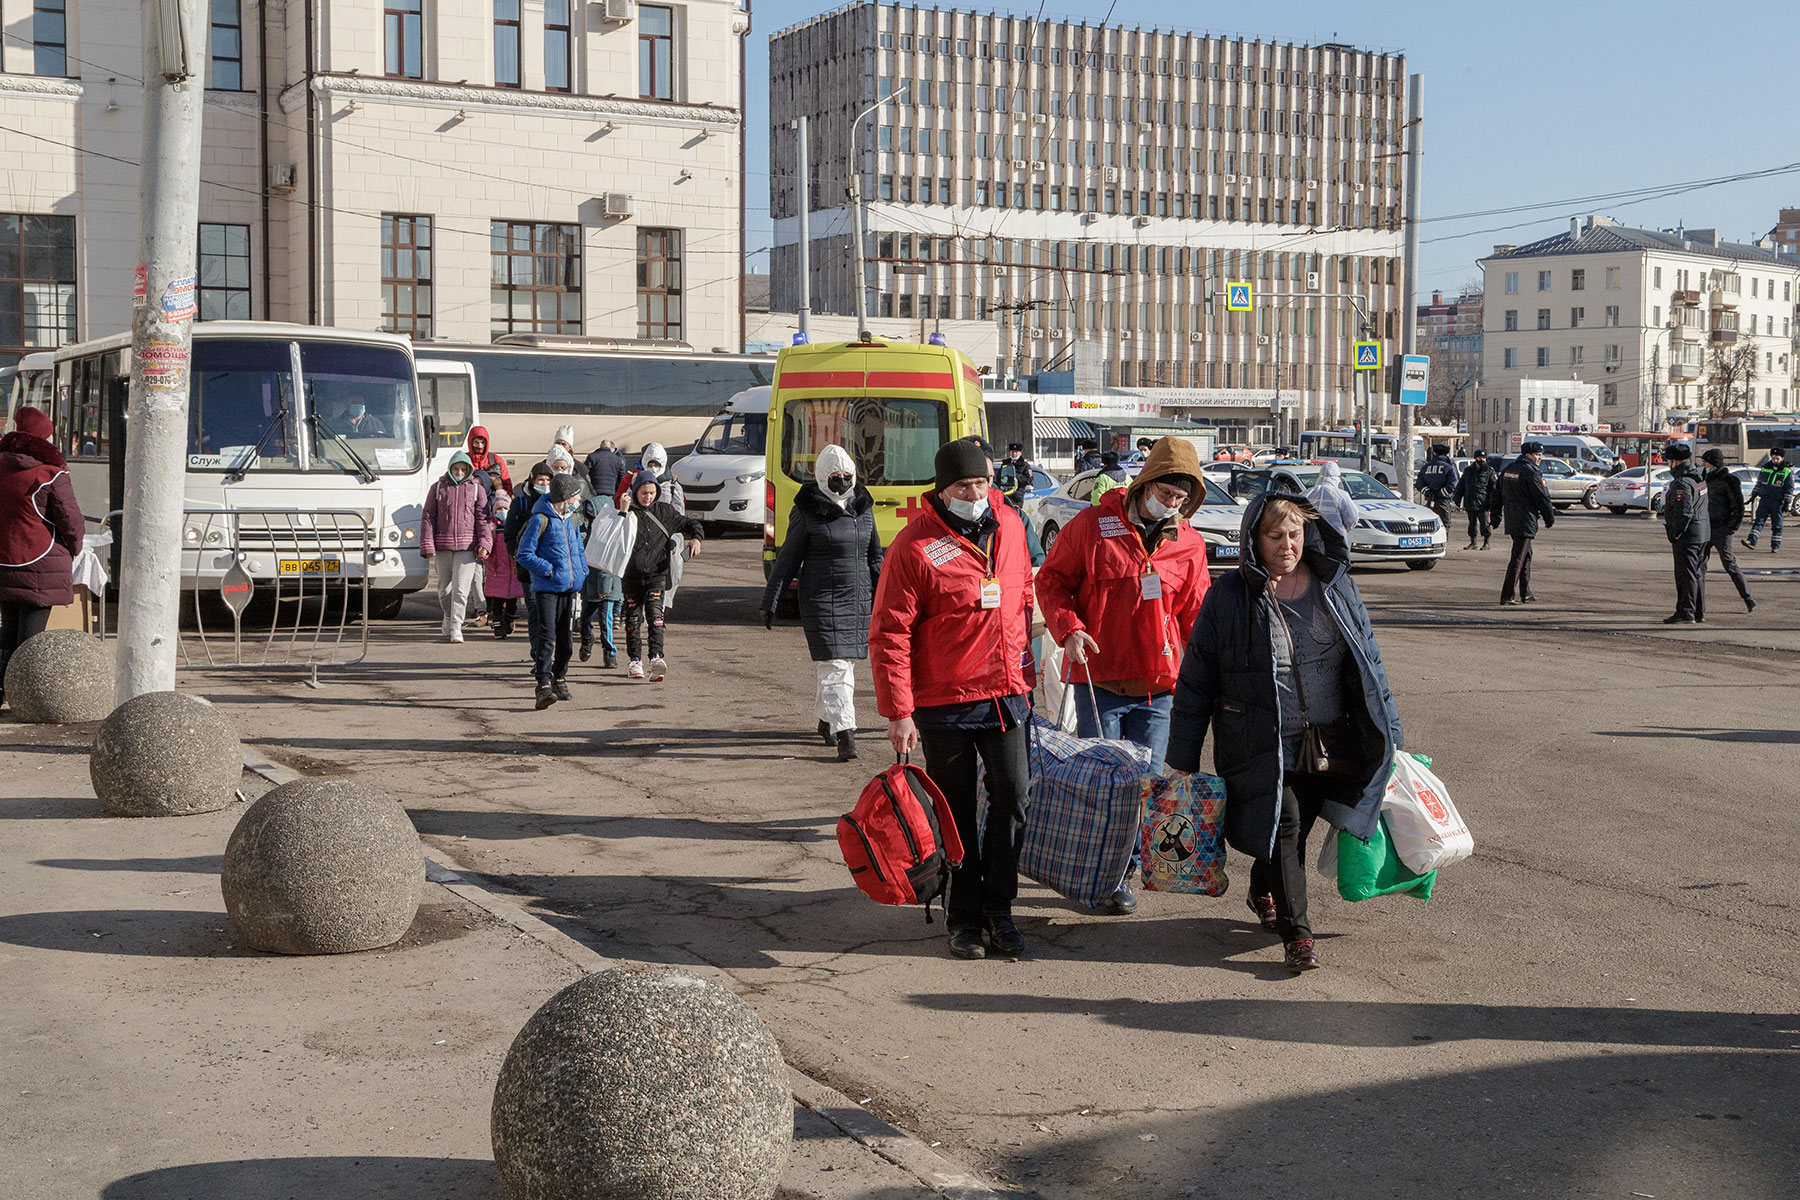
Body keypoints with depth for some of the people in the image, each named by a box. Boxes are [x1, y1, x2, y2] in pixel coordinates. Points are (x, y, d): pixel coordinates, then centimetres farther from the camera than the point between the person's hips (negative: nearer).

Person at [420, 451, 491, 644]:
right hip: (443, 545, 2)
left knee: (460, 588, -11)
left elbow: (482, 518, 4)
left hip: (467, 545, -2)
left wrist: (484, 543, -9)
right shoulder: (438, 488, 9)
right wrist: (427, 545, -2)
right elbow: (428, 517, 6)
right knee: (444, 588, 9)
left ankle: (456, 628, -11)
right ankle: (448, 623, 27)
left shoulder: (476, 489, 7)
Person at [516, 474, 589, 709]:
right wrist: (549, 570, -15)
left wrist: (582, 571, 9)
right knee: (546, 637, -14)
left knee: (566, 637, 13)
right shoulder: (540, 520, -11)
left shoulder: (573, 519, 11)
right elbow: (524, 554, -10)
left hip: (570, 587, 7)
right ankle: (543, 685, -19)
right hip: (547, 588, -7)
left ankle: (560, 678, 29)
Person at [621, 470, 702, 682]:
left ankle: (656, 657, -27)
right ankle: (635, 661, 20)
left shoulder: (664, 511, 6)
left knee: (655, 615, -16)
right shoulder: (628, 512, 1)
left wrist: (696, 538, -4)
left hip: (656, 572, -1)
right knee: (633, 619, 8)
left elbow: (689, 524, 15)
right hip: (632, 574, 1)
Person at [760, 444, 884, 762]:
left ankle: (826, 718, 31)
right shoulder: (807, 512, -6)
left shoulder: (863, 507, 10)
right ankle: (843, 733, -14)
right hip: (821, 599, -5)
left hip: (859, 598, 5)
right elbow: (788, 558, -1)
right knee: (835, 666, -11)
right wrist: (770, 602, -1)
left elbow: (875, 556, 19)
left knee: (847, 663, 12)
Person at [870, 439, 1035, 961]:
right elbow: (889, 633, -13)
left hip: (1007, 693, 4)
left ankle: (998, 909, 15)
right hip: (944, 702, -4)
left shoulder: (1010, 526, 5)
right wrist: (897, 712, -16)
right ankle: (965, 918, 19)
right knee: (956, 813, 6)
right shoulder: (915, 545, -13)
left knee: (1013, 798, 0)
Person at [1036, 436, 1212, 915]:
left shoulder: (1190, 543, 7)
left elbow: (1195, 613, 14)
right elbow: (1051, 580, 2)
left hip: (1158, 685, 3)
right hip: (1100, 678, -3)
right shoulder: (1093, 525, -4)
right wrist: (1068, 629, -13)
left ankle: (1123, 870, 22)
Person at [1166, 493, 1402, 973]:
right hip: (1261, 747, -3)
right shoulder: (1229, 596, -6)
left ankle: (1263, 890, 41)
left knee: (1295, 827, 11)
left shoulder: (1336, 587, 4)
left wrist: (1387, 734, 13)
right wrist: (1183, 758, -2)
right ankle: (1296, 933, -4)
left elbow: (1368, 662, 13)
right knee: (1284, 825, -13)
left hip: (1326, 746, 3)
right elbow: (1197, 679, -2)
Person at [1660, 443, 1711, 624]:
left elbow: (1684, 513, -26)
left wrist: (1675, 535, -15)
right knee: (1698, 574, 15)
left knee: (1685, 575, -5)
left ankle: (1685, 612, -3)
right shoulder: (1700, 479, 13)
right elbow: (1709, 507, 18)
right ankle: (1699, 612, 22)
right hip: (1704, 535, 10)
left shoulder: (1682, 484, -19)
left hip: (1687, 537, -10)